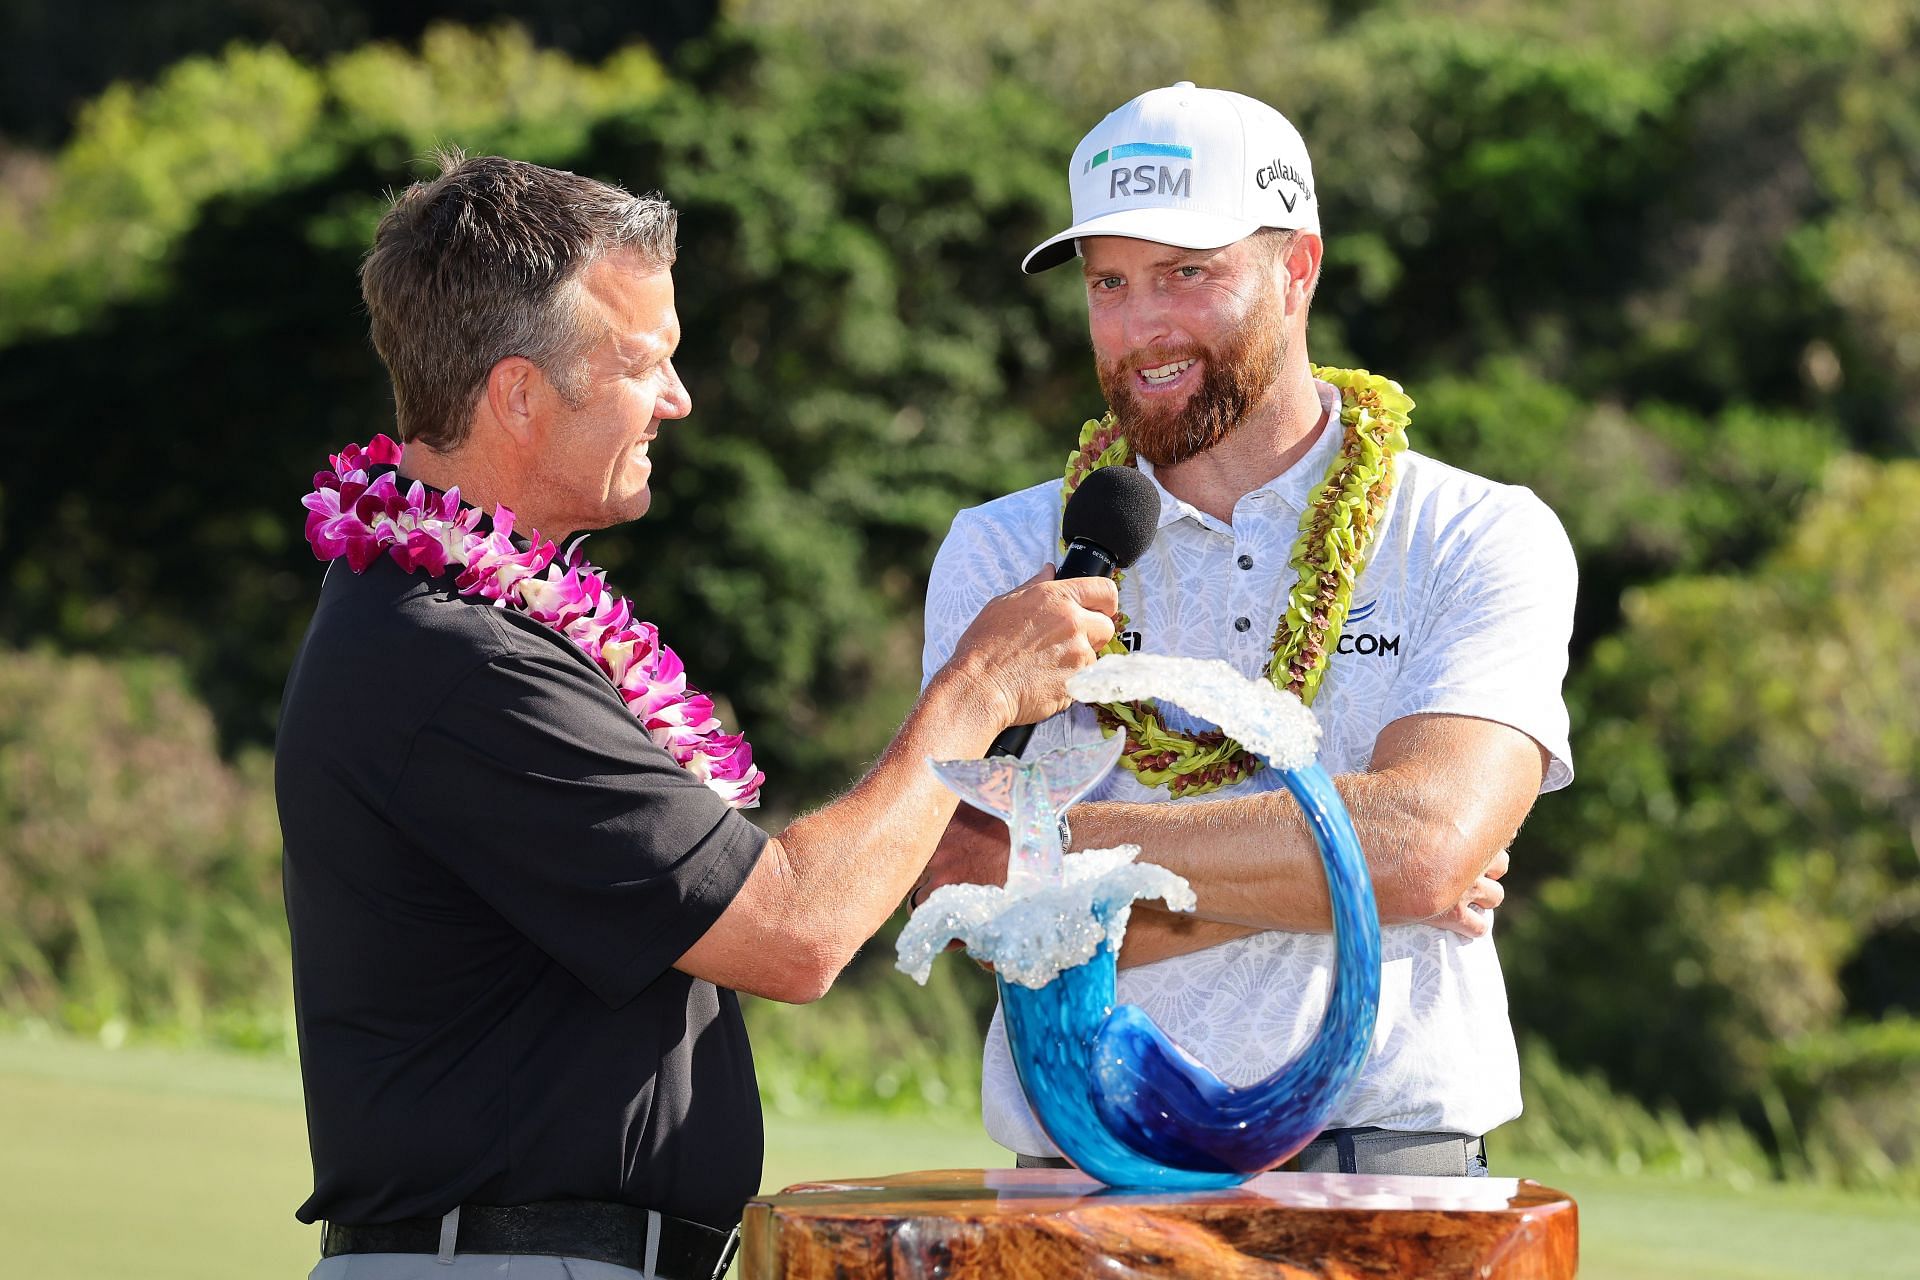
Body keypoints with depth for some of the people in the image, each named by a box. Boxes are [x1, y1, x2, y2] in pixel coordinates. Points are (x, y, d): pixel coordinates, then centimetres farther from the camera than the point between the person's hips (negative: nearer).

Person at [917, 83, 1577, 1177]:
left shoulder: (1480, 541, 7)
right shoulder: (1001, 555, 12)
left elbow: (1426, 842, -10)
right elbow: (988, 916, 0)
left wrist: (1047, 841, -7)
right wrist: (1327, 869, -6)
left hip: (1391, 1173, -3)